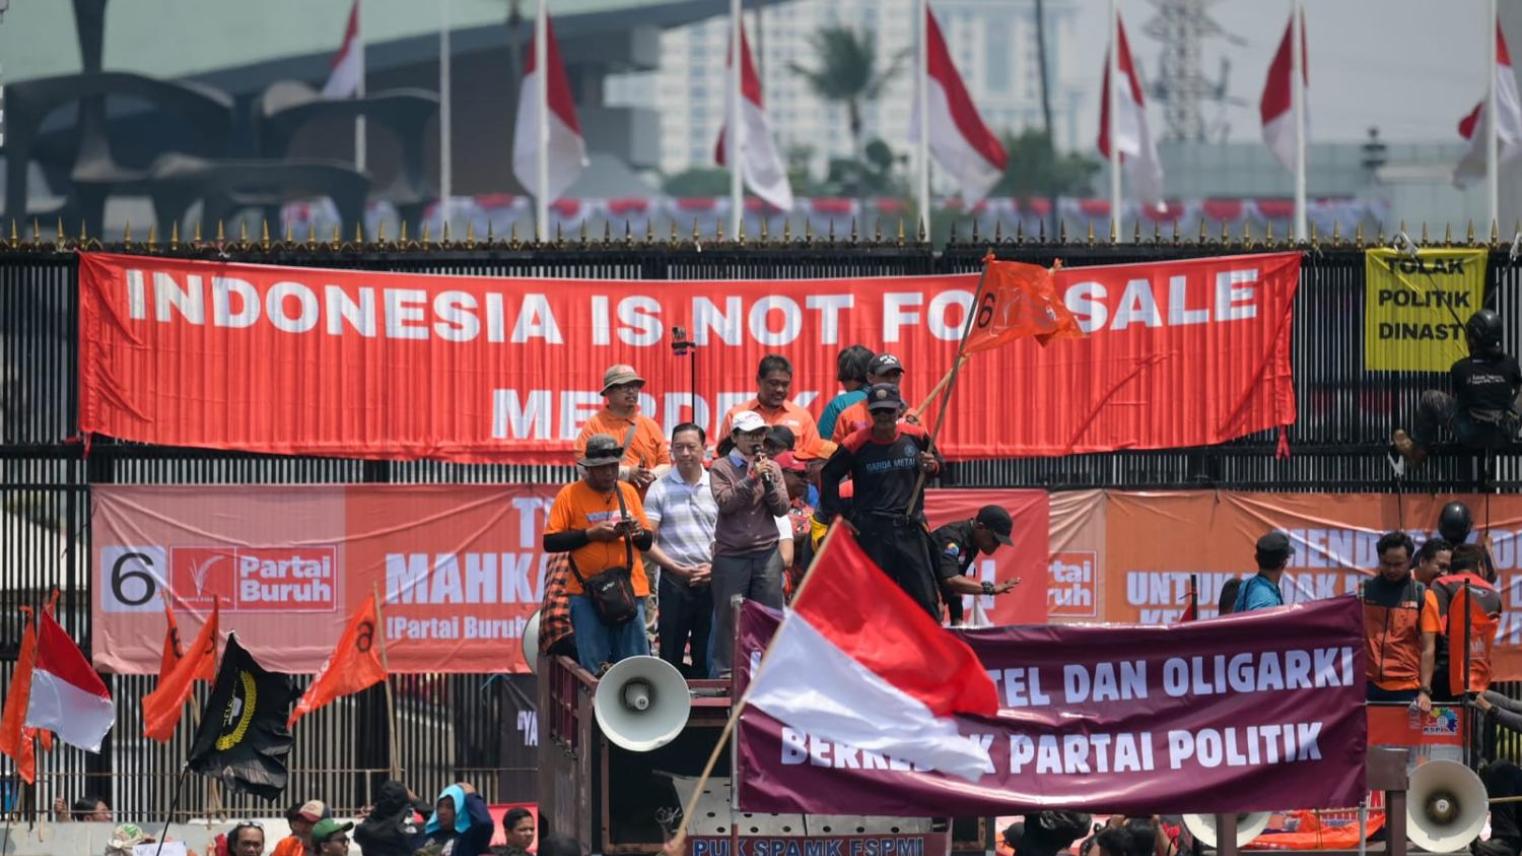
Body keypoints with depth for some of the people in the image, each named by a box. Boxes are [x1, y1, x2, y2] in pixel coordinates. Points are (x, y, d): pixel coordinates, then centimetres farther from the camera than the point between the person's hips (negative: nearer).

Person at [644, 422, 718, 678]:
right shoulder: (660, 489, 2)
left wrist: (714, 567, -6)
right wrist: (678, 569, -10)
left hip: (711, 581, 2)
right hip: (674, 581, -2)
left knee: (707, 658, 4)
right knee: (671, 657, 0)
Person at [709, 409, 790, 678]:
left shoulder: (771, 467, 12)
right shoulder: (721, 468, 4)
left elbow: (781, 509, 5)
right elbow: (725, 503, -11)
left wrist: (769, 482, -9)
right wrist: (752, 479, -16)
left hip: (767, 553, 2)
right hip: (731, 554, -2)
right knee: (728, 618, -1)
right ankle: (724, 674, 4)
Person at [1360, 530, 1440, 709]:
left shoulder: (1423, 597, 1)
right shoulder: (1364, 592, 6)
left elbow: (1428, 649, -1)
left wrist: (1425, 691, -11)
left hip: (1407, 689, -1)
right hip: (1368, 686, 1)